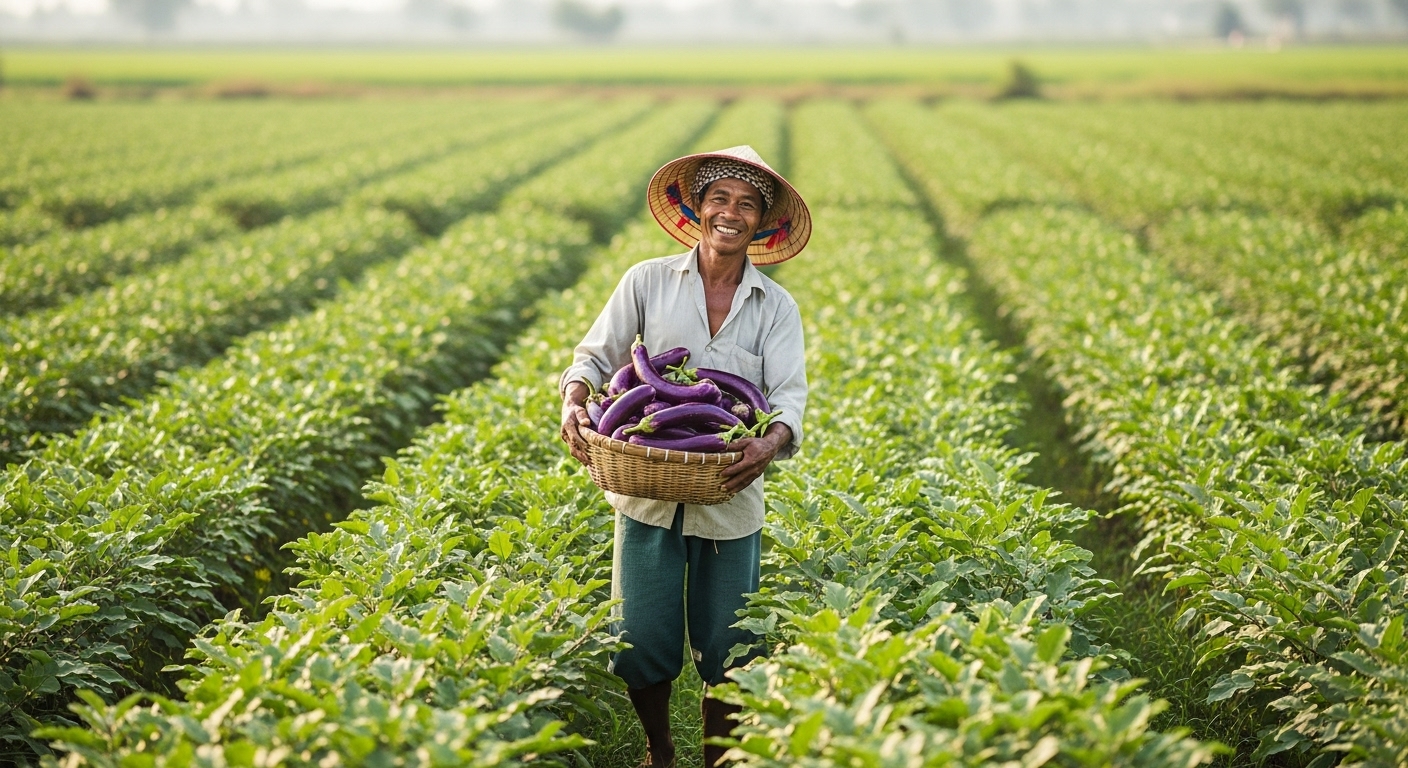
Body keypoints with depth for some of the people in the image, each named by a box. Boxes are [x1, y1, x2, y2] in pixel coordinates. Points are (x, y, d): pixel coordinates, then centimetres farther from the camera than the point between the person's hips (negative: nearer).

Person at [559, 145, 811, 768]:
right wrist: (573, 401, -20)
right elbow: (596, 355, 2)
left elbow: (789, 394, -7)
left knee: (726, 649, 6)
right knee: (642, 643, 3)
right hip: (648, 492, 0)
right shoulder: (648, 282, 2)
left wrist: (772, 441, -29)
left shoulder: (777, 308, 3)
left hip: (730, 500, 1)